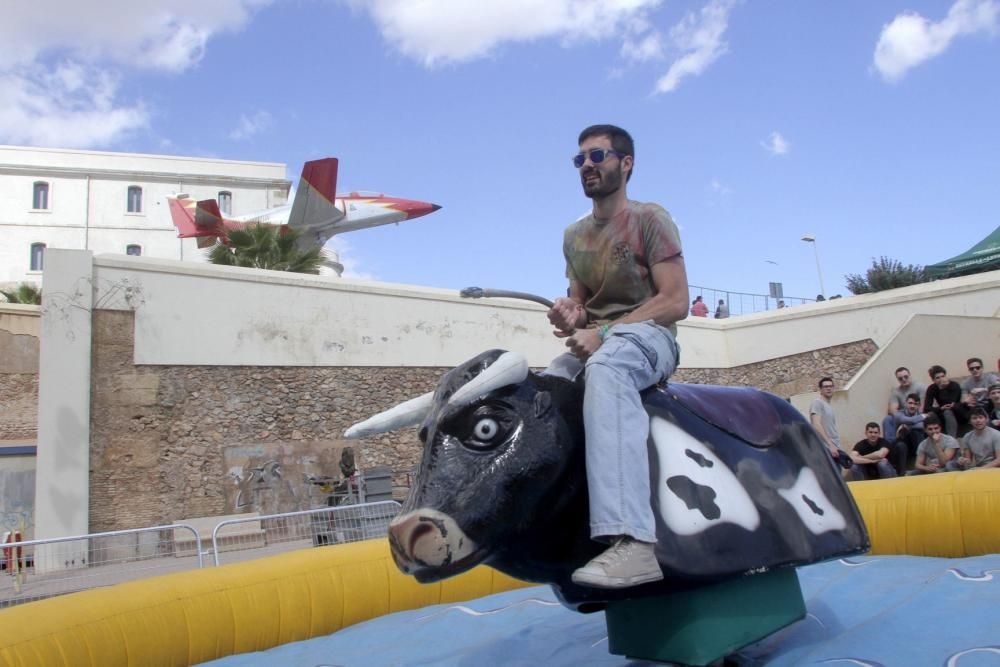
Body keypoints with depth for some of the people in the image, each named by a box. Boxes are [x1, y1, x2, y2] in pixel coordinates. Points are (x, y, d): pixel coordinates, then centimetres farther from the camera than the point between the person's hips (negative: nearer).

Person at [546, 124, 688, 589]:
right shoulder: (575, 235, 18)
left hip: (647, 335, -7)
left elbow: (675, 302, -10)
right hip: (597, 344, 8)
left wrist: (604, 332, -18)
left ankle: (632, 542, -55)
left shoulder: (649, 219, -2)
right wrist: (572, 316, -5)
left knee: (605, 368, -41)